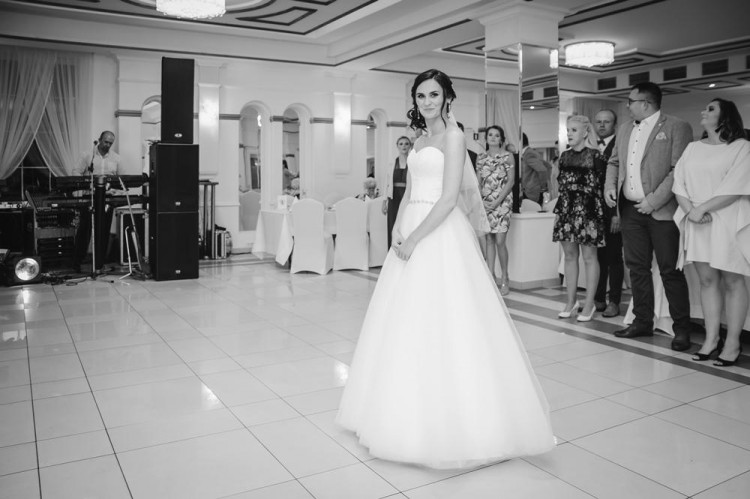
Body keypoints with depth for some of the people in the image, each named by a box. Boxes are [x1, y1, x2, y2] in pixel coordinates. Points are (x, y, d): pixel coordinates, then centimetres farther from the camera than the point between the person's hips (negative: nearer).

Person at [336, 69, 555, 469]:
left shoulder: (453, 136, -4)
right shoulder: (418, 142, 18)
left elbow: (450, 198, -14)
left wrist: (414, 239, -17)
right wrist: (398, 228, -1)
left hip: (441, 237, -7)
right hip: (412, 234, 8)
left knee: (441, 324, -5)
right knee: (408, 325, 9)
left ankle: (451, 421, 8)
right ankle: (411, 412, 23)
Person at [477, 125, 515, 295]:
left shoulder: (508, 156, 1)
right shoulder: (481, 158, 12)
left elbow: (510, 181, -4)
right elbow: (478, 182, 12)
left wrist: (498, 201, -12)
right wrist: (481, 200, -4)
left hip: (502, 201, -4)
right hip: (485, 202, 4)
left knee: (499, 241, -10)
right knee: (488, 239, 2)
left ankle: (505, 279, 2)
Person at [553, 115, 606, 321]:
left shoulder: (595, 155, -5)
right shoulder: (565, 155, 12)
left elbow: (602, 185, -6)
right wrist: (559, 209, 11)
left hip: (587, 209, -5)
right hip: (566, 209, 6)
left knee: (589, 257, 1)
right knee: (569, 256, 9)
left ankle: (589, 303, 9)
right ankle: (571, 301, 18)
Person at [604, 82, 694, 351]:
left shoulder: (677, 128, -6)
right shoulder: (625, 129, 15)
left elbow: (679, 170, -13)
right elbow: (614, 162, 22)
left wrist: (654, 200, -19)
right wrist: (610, 186, 3)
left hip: (662, 211, -6)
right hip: (630, 209, 6)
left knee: (670, 270, -1)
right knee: (637, 268, 11)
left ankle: (681, 329, 9)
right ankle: (642, 321, 22)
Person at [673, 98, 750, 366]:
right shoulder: (693, 148, 13)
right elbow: (679, 184, 5)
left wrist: (702, 209, -15)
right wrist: (690, 211, -10)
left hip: (728, 222, -4)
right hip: (697, 223, 4)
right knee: (707, 280, 6)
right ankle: (711, 339, 12)